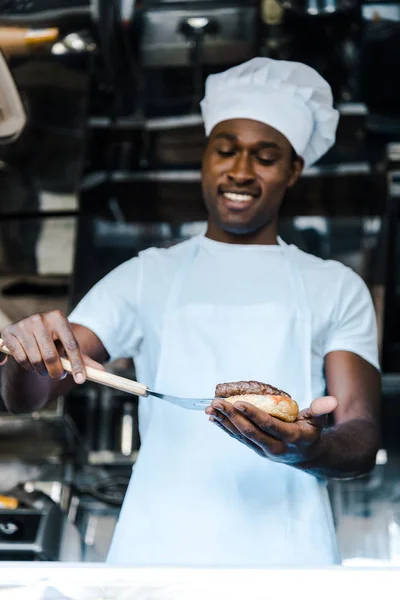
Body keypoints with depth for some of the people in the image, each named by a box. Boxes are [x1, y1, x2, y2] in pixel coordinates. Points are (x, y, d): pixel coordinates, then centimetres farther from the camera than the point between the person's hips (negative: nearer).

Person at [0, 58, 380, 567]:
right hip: (159, 544, 1)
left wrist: (308, 450, -18)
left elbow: (363, 439, 4)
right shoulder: (146, 277, 15)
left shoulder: (337, 288, 13)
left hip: (286, 547, 0)